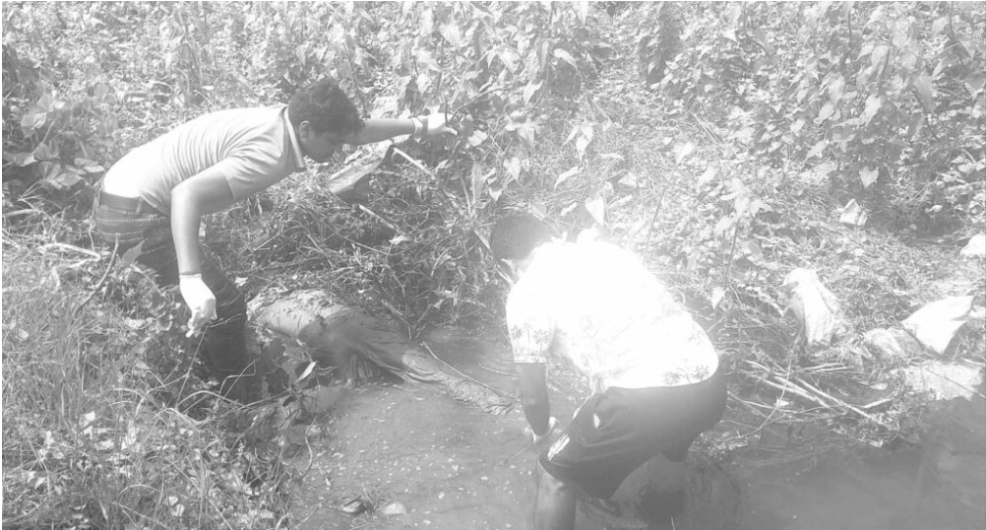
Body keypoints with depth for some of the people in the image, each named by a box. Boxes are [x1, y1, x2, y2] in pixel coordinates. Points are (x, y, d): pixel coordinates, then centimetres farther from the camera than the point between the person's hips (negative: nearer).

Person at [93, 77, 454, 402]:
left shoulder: (286, 120, 2)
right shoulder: (268, 154, -26)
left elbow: (355, 132, 18)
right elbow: (187, 194, -37)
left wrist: (418, 126, 26)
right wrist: (191, 279, -46)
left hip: (122, 199, 10)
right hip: (135, 213, -10)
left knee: (211, 304, 20)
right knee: (225, 307, -7)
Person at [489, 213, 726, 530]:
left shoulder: (526, 293, 3)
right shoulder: (604, 250, 23)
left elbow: (532, 395, 8)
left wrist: (542, 433, 32)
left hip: (646, 399, -7)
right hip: (709, 385, 7)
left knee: (555, 474, 16)